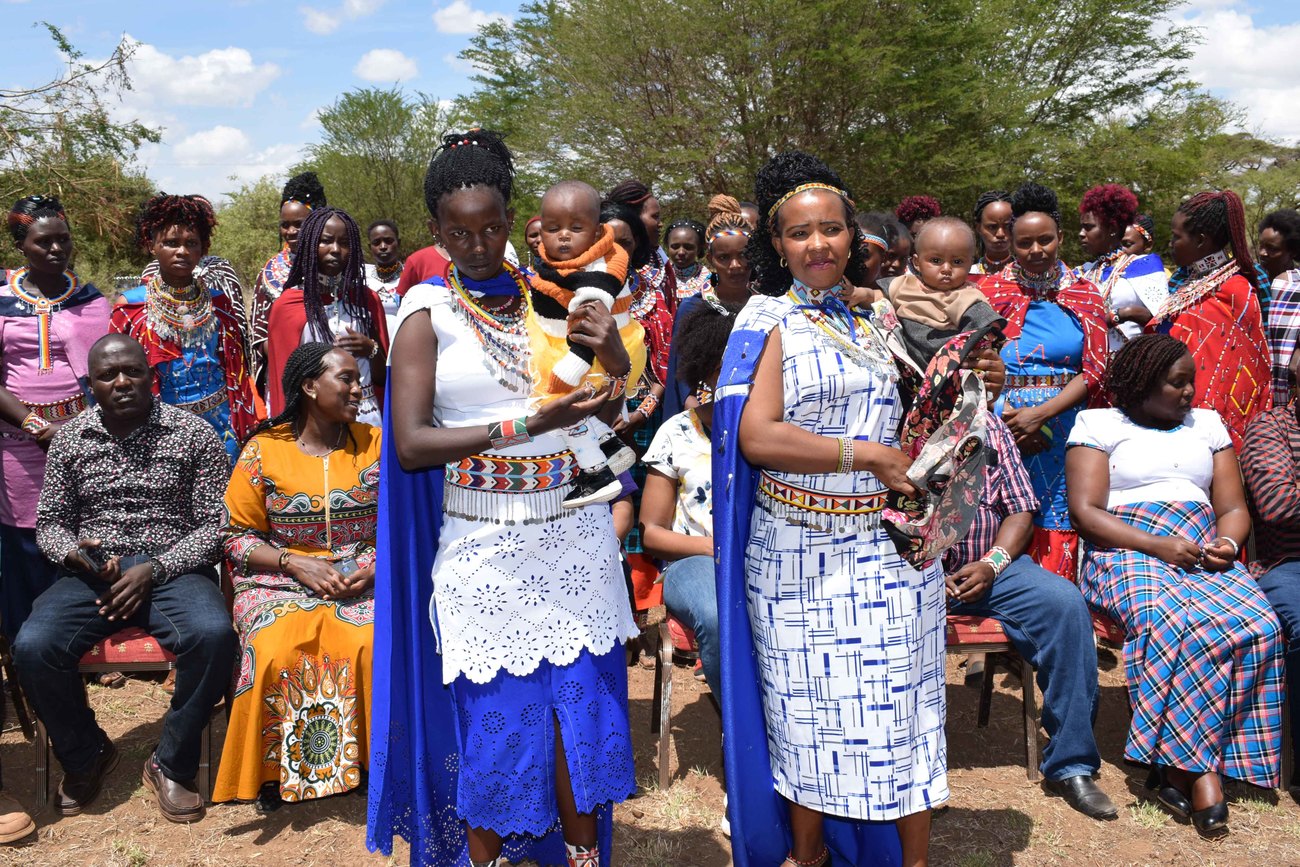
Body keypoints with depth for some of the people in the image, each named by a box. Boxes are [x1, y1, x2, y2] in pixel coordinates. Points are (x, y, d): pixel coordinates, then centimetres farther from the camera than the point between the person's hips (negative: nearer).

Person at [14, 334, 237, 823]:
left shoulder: (194, 434, -1)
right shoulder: (70, 439, 9)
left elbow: (215, 523, -3)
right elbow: (49, 521, 15)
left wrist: (154, 570, -14)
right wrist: (73, 552, -9)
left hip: (173, 569, -2)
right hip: (92, 574, 3)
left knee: (213, 634, -34)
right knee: (32, 646, -25)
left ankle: (173, 765, -10)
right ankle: (86, 755, 4)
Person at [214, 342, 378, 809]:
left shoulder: (376, 444, 7)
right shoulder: (263, 451, 2)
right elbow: (238, 536, 3)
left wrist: (378, 567, -11)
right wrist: (296, 563, -11)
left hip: (364, 579, 1)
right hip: (284, 579, 0)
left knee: (375, 645, -30)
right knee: (276, 653, -30)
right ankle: (275, 770, -6)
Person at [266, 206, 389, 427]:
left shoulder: (367, 300, 7)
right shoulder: (288, 305, -2)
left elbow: (384, 377, 9)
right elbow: (284, 380, 3)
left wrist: (371, 350, -9)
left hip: (367, 420, 2)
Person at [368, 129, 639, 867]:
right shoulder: (429, 312, -2)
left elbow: (608, 411, 11)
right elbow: (411, 444, -12)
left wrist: (613, 355, -11)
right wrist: (524, 426, -21)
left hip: (574, 535, 3)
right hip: (484, 547, -3)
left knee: (584, 704, 7)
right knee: (493, 717, 5)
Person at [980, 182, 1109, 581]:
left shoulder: (1085, 294, 9)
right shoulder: (991, 289, 7)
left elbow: (1094, 372, 1)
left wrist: (1040, 414, -13)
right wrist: (1009, 416, -13)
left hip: (1064, 425, 1)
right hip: (1002, 424, -1)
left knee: (1057, 529, -1)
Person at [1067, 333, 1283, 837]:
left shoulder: (1207, 424, 25)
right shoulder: (1099, 424, 10)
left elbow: (1233, 507, 20)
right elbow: (1084, 511, -2)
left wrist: (1228, 542, -4)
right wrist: (1159, 546, -14)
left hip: (1205, 554, 4)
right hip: (1129, 554, -4)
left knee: (1258, 625, -27)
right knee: (1174, 625, -36)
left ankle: (1182, 766, -20)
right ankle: (1201, 770, -27)